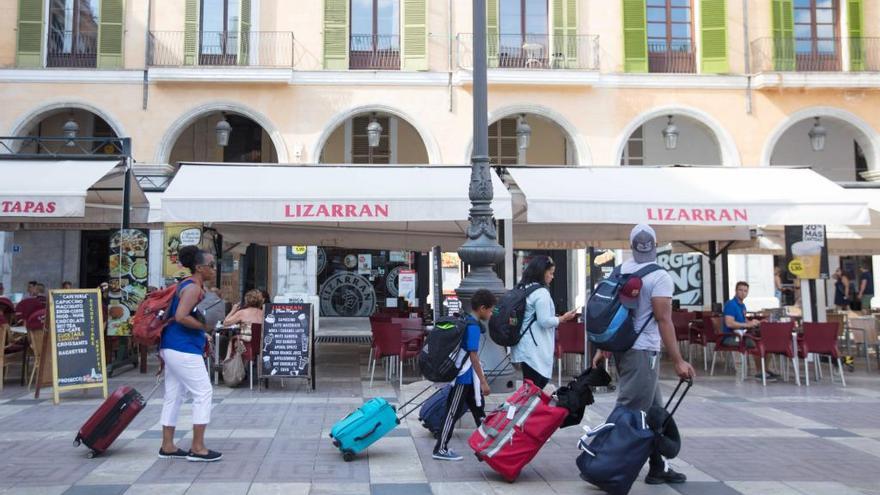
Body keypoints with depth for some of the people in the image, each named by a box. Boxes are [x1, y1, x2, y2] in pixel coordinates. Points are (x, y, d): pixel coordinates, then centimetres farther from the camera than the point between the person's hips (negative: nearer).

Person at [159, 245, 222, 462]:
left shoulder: (188, 286, 17)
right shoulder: (193, 288, -14)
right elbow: (181, 317, -25)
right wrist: (204, 326, -16)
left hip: (172, 348, 11)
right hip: (183, 349, -10)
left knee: (174, 395, 13)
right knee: (203, 393, -6)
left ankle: (167, 446, 18)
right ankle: (197, 448, -3)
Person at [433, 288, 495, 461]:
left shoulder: (465, 322, 9)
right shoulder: (473, 327, -20)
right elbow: (473, 357, -22)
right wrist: (484, 382, -19)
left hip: (467, 377, 10)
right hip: (463, 377, -10)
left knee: (478, 408, 16)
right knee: (453, 412, -2)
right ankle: (440, 449, 5)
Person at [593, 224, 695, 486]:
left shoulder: (621, 270, 9)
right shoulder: (659, 277, -12)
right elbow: (663, 320, -18)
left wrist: (603, 349, 18)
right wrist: (678, 361, -17)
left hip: (622, 346, 8)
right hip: (642, 351, -8)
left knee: (653, 410, 17)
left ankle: (658, 467, 23)